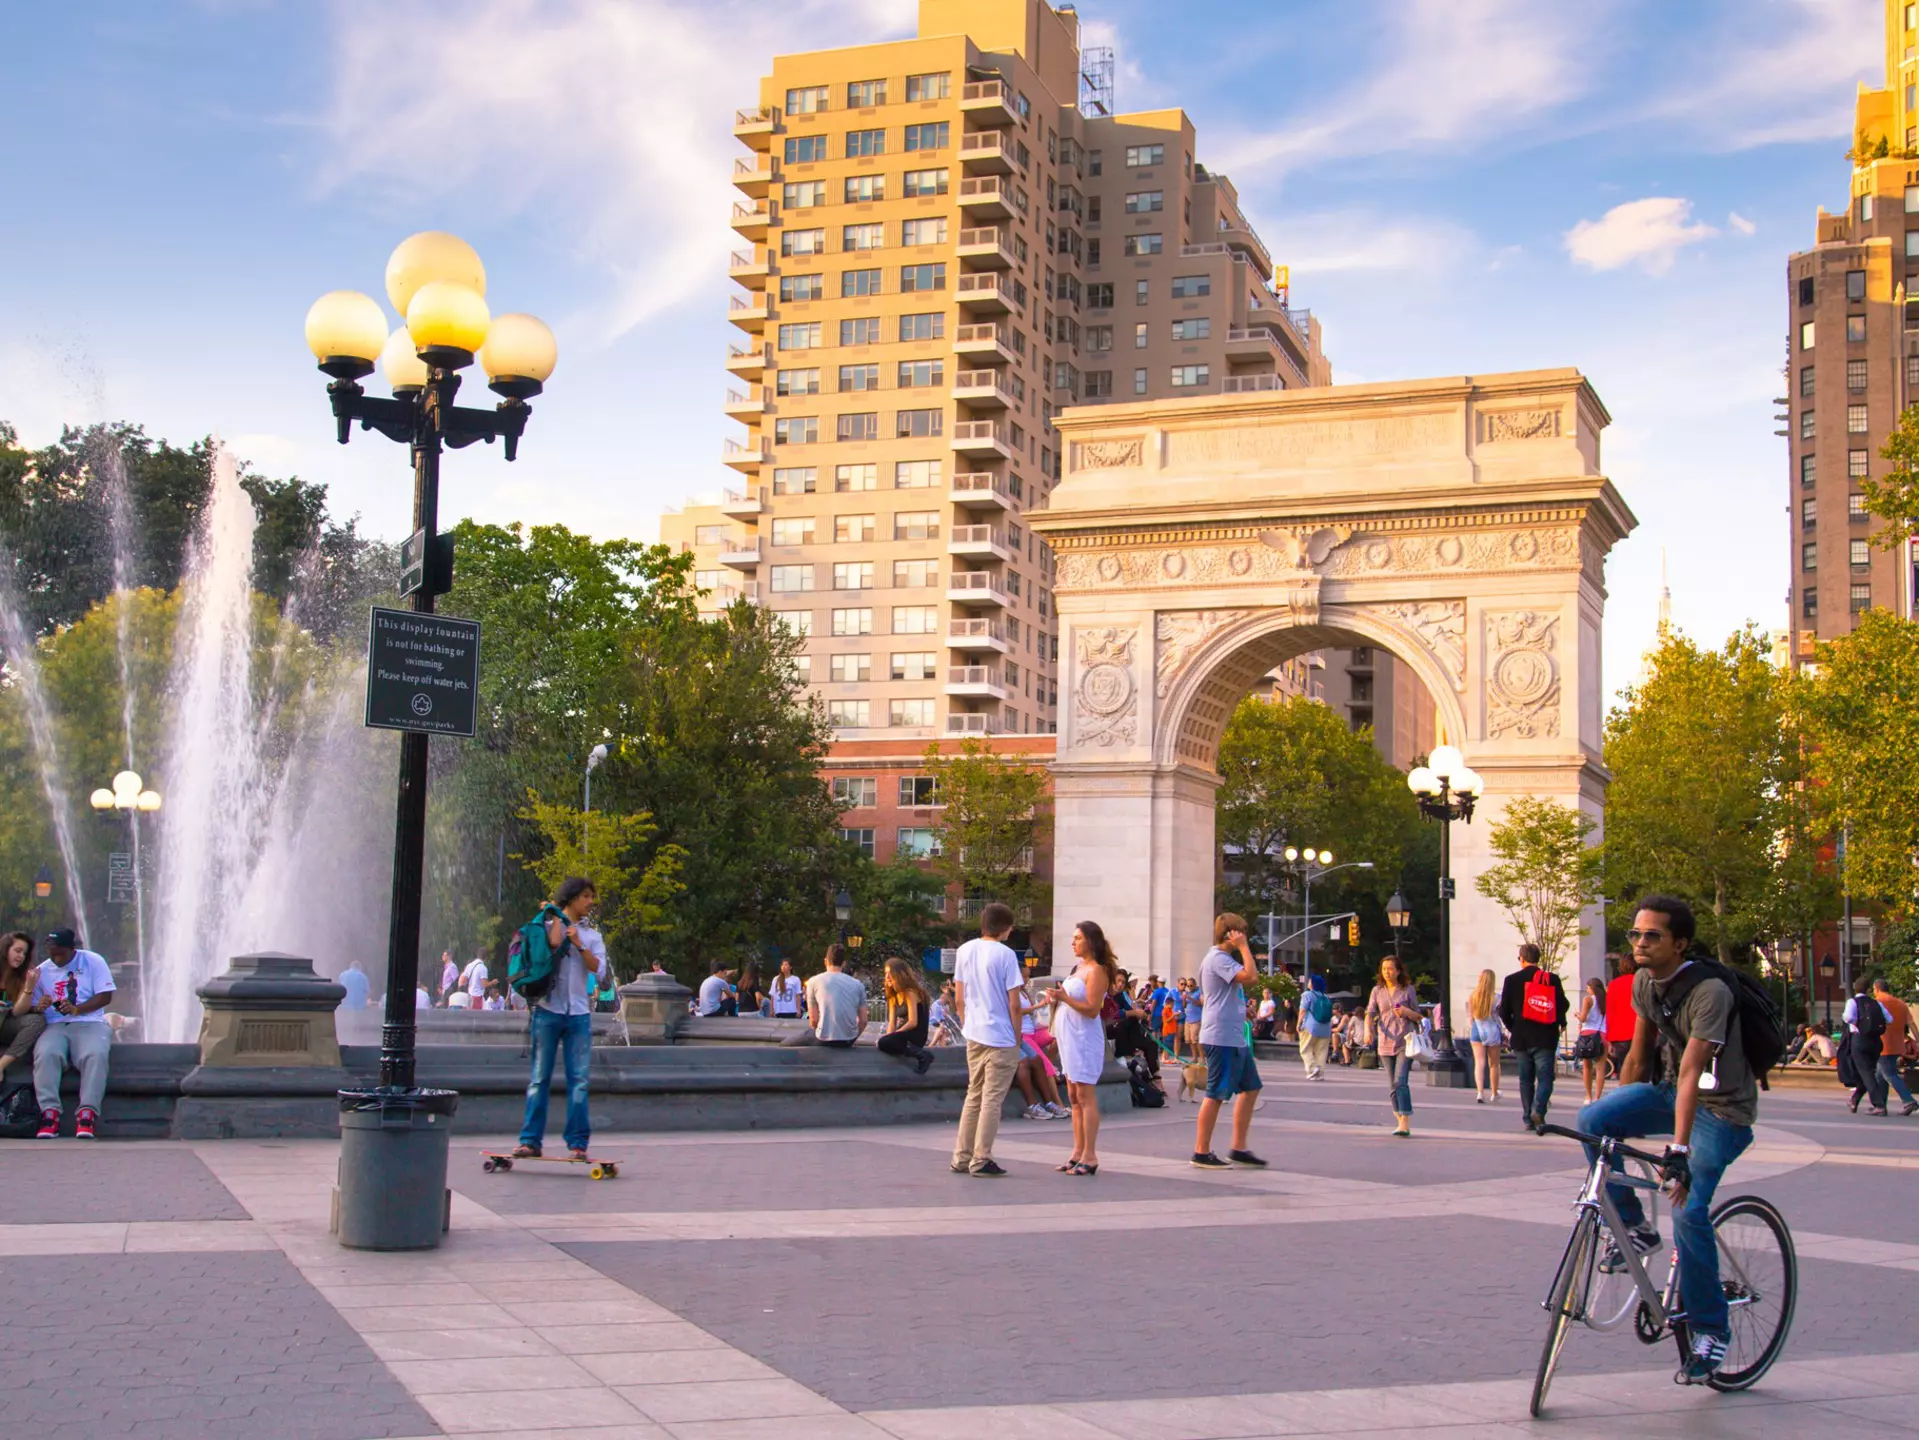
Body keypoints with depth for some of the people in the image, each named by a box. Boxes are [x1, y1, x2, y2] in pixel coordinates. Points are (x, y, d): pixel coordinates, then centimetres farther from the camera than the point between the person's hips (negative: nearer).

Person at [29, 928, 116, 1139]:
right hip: (55, 1026, 2)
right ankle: (49, 1112, -36)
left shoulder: (93, 962, 7)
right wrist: (39, 1007, -13)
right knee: (46, 1054, -33)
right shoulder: (42, 971, 16)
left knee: (95, 1055, -35)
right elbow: (31, 1009, 13)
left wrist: (77, 1009, -15)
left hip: (90, 1023, -2)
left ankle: (87, 1113, -38)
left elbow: (106, 996, -1)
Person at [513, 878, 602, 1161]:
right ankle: (530, 1140, 0)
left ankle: (578, 1142, -3)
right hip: (548, 1010, -2)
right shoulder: (551, 924, 9)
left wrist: (578, 943, -12)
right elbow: (554, 942, -15)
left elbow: (595, 967, 0)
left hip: (579, 1013, 2)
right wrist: (555, 915, -2)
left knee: (579, 1079, -3)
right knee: (540, 1077, -2)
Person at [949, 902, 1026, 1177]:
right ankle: (981, 1160, 1)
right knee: (992, 1099, -1)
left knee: (974, 1096, 16)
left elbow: (958, 998, 10)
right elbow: (1013, 1004, -11)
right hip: (1001, 1038, -6)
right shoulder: (1005, 955, -11)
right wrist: (1017, 1040, -2)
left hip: (973, 1036, 6)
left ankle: (962, 1157, 19)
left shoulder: (964, 951, 7)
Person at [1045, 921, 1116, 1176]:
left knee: (1085, 1096, -8)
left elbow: (1092, 1009, -17)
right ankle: (1078, 1153, 15)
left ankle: (1090, 1157, -6)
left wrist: (1065, 997, -24)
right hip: (1070, 1038, 9)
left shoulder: (1096, 971, -11)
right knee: (1074, 1097, 10)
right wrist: (1057, 998, 7)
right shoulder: (1079, 967, 16)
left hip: (1084, 1039, -9)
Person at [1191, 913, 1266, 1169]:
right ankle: (1201, 1152, 1)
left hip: (1235, 1038, 11)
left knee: (1250, 1088, 12)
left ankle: (1238, 1148, 15)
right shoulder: (1218, 958, -15)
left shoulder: (1223, 959, 19)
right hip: (1221, 1038, -11)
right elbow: (1250, 976, -26)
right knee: (1216, 1095, -6)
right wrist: (1243, 947, -17)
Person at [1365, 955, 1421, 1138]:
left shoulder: (1408, 990, 3)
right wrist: (1368, 1030, -19)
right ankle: (1400, 1121, 18)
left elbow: (1418, 1017, 8)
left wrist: (1407, 1012, -14)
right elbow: (1370, 1013, 1)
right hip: (1385, 1042, 3)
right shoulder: (1377, 991, 9)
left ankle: (1405, 1124, -20)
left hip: (1405, 1042, -3)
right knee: (1392, 1086, 7)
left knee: (1401, 1081, -16)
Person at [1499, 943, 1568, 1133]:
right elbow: (1562, 1005, -2)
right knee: (1545, 1077, 0)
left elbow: (1504, 1010, 0)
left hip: (1522, 1038, 1)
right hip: (1545, 1038, -1)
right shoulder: (1552, 979, -1)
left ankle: (1529, 1119, 9)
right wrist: (1560, 1023, 18)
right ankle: (1538, 1110, -24)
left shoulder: (1512, 980, 0)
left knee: (1526, 1079, 11)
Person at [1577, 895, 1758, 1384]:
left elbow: (1691, 1074, -32)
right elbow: (1638, 1057, 10)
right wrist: (1619, 1119, 13)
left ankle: (1710, 1329, -3)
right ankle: (1633, 1227, -1)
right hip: (1670, 1090, 7)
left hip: (1721, 1109, -7)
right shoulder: (1644, 983, -2)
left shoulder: (1709, 992, -25)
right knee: (1591, 1120, -20)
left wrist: (1678, 1150, -36)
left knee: (1688, 1210, -21)